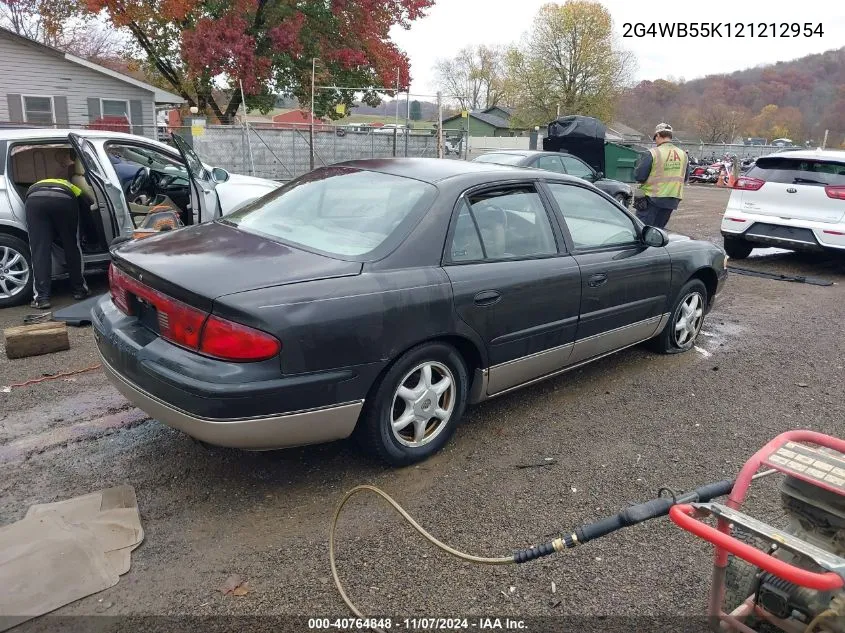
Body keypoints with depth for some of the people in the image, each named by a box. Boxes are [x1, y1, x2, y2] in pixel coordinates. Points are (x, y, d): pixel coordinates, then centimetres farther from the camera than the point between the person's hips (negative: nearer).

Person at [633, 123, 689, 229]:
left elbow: (638, 176, -14)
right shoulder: (683, 154, 7)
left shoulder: (652, 153, -13)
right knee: (658, 229, 15)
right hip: (671, 201, 6)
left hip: (652, 198, -6)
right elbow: (685, 178, 15)